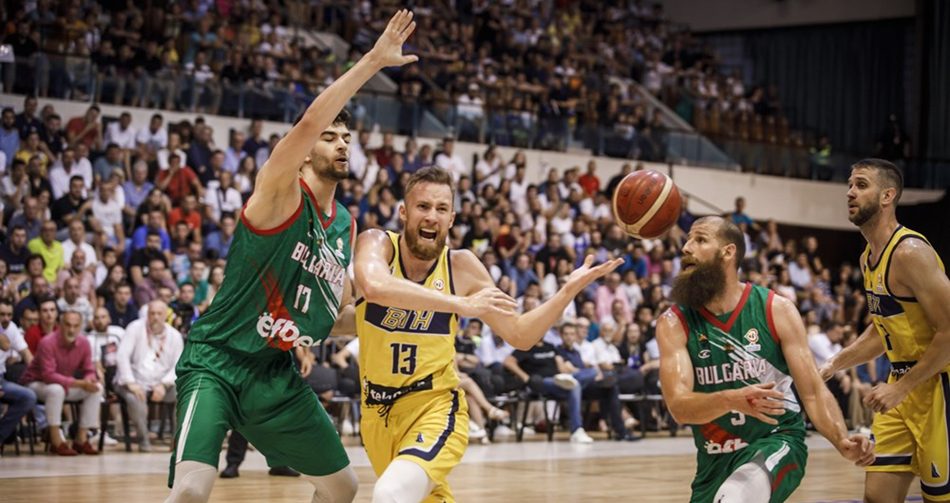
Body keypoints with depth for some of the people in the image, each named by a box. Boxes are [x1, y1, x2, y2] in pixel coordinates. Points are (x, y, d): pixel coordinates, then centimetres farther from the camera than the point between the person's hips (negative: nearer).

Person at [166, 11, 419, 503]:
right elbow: (309, 123, -31)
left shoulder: (345, 225, 10)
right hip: (216, 363, -8)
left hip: (277, 374, 8)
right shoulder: (281, 194, -12)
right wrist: (373, 61, -34)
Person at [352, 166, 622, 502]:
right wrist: (462, 304, -42)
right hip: (377, 411, 2)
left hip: (435, 408, -2)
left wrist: (570, 289, -13)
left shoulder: (461, 266, -8)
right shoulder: (377, 244, -13)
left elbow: (520, 335, 1)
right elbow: (374, 286, -39)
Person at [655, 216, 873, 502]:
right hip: (715, 460, 4)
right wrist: (731, 399, -38)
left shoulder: (776, 310, -6)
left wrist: (842, 442, -23)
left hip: (776, 443, -4)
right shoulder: (674, 324, -5)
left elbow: (813, 393, -4)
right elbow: (679, 406, -18)